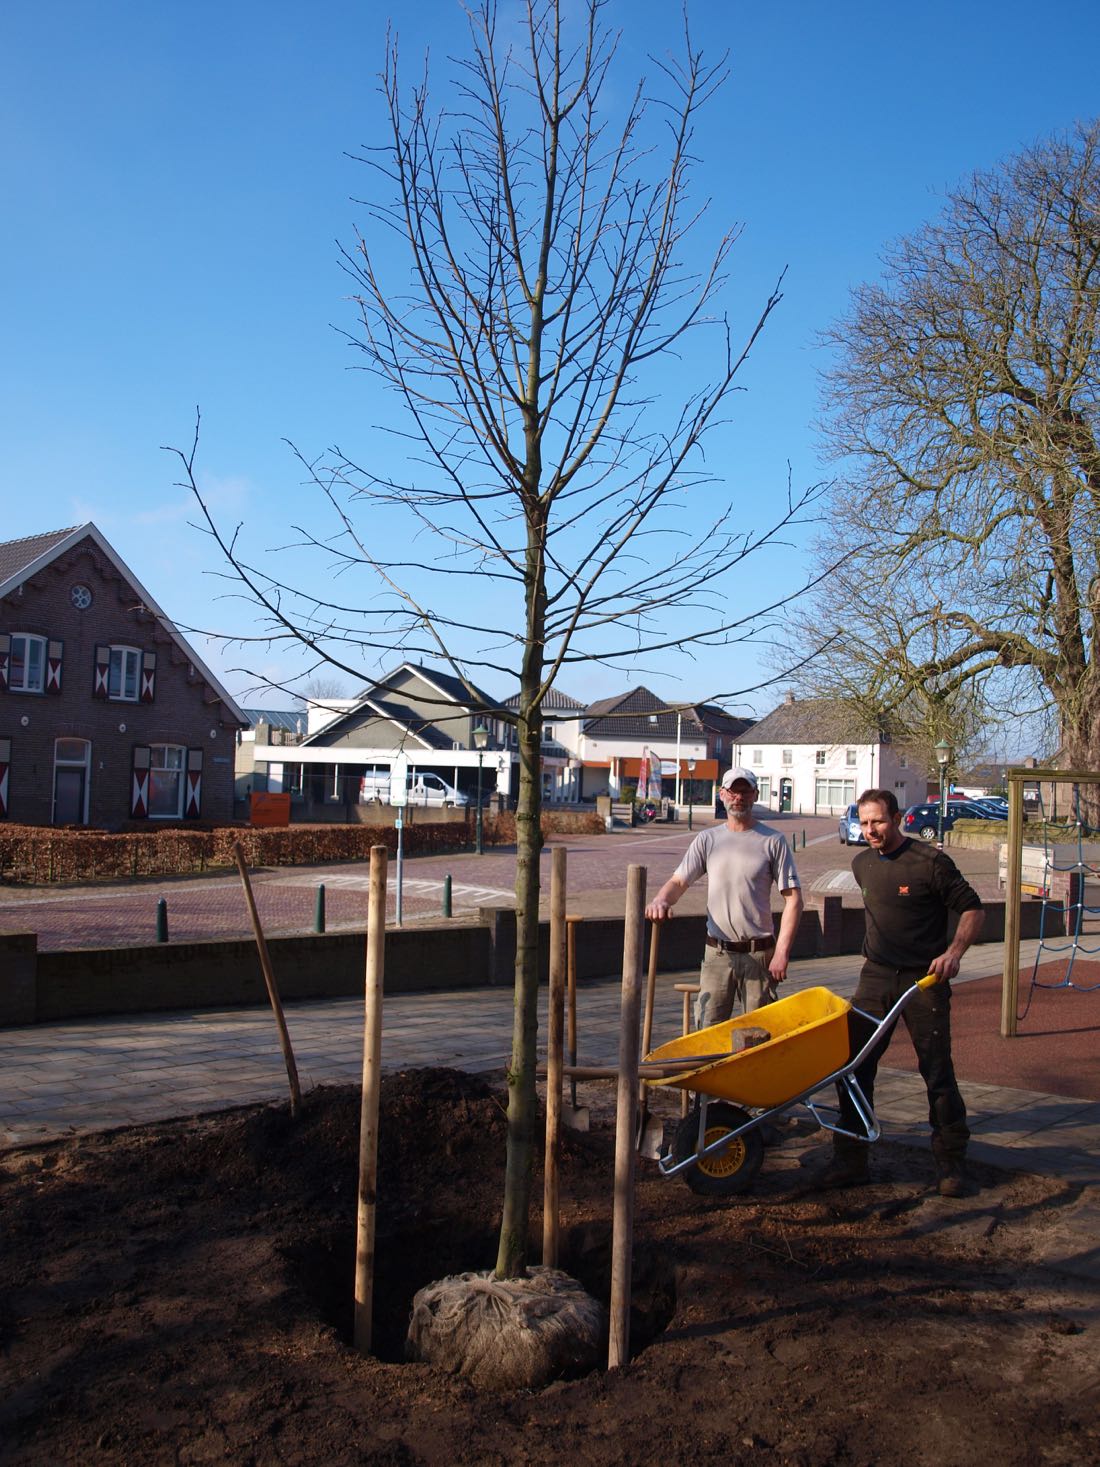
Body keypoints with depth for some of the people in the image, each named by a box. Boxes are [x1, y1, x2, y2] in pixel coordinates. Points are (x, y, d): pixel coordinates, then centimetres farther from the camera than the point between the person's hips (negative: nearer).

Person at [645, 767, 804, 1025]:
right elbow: (678, 881, 1)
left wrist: (782, 952, -10)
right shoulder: (707, 840, 6)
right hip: (717, 954, 2)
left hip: (759, 954, -2)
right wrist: (661, 900, -23)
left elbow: (793, 898, -3)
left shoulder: (773, 842, -2)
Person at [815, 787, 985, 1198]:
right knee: (853, 1066, 0)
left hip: (925, 979, -5)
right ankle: (850, 1160, 9)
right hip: (876, 978, 5)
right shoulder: (862, 865, 9)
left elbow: (973, 909, -6)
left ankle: (951, 1163, 16)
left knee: (937, 1071, 0)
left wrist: (953, 953, -20)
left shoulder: (930, 862, -10)